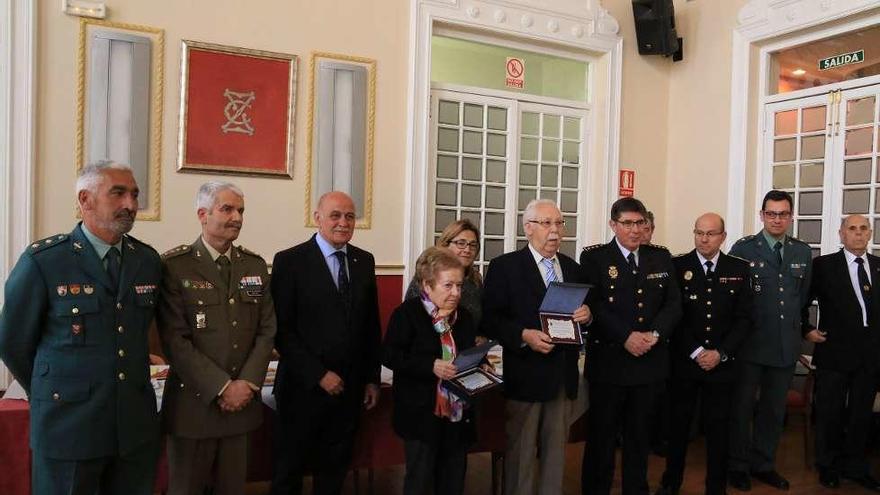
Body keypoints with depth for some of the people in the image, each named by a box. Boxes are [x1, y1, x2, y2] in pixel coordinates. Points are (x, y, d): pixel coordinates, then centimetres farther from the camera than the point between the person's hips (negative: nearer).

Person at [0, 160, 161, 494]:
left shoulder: (148, 260, 3)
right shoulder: (42, 261, -9)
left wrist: (125, 393, 14)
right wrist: (53, 396, 10)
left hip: (137, 426, 4)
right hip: (68, 427, -4)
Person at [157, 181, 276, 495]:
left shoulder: (255, 266, 8)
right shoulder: (175, 266, -7)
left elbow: (267, 331, 6)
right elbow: (175, 339, -13)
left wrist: (247, 384, -7)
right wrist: (223, 388, -14)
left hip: (243, 402, 4)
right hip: (194, 403, -4)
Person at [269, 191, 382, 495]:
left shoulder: (364, 261, 6)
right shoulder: (290, 261, -9)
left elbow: (371, 325, 9)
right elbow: (282, 329, -12)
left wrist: (372, 379, 8)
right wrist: (319, 375, -15)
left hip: (350, 387, 4)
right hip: (305, 387, -4)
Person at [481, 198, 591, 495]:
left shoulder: (572, 268, 11)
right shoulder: (505, 266, -6)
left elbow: (581, 312, 16)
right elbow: (489, 320, -11)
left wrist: (586, 314, -7)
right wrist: (524, 336, -24)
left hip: (563, 374, 5)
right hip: (526, 374, -5)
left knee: (556, 450, 15)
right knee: (521, 452, 6)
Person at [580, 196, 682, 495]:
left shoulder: (661, 257, 9)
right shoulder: (594, 257, -3)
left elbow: (673, 303, 4)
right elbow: (593, 305, -12)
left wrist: (655, 333, -13)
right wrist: (626, 336, -19)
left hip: (651, 361, 4)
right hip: (608, 361, -3)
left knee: (640, 435, 15)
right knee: (601, 436, 6)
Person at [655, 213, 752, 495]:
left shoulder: (739, 269, 3)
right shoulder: (677, 266, -2)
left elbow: (744, 318, 1)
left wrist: (720, 353, -9)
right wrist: (696, 352, -10)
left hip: (722, 363, 1)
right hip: (683, 361, -1)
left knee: (718, 427, 7)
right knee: (678, 424, 9)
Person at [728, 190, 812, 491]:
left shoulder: (802, 251, 8)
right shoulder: (743, 249, -6)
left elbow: (804, 296, 15)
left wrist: (797, 328, 12)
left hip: (787, 344, 4)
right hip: (750, 343, -4)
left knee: (774, 409, 14)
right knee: (742, 407, 7)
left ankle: (763, 464, 30)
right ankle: (738, 466, 21)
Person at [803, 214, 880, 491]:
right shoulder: (824, 265, -4)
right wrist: (806, 330, -4)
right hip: (835, 352, -3)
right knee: (830, 414, 8)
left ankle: (855, 468, 29)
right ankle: (828, 467, 25)